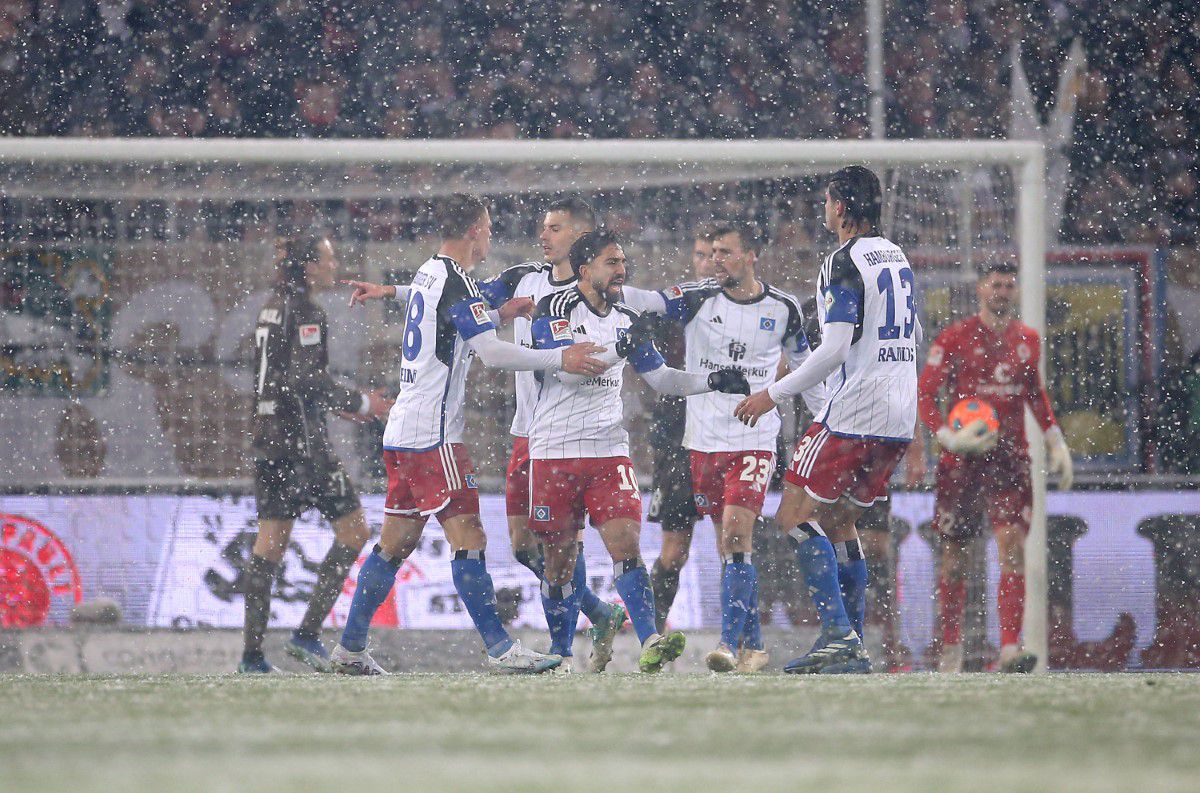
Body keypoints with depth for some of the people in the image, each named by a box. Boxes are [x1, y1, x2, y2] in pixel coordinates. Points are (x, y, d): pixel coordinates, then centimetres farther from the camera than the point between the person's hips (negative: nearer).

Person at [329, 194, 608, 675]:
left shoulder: (426, 274, 13)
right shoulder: (456, 281, -13)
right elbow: (492, 351, -21)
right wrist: (560, 359, -17)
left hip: (403, 432, 10)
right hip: (432, 434, -10)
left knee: (396, 543, 12)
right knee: (468, 539, -11)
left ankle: (350, 649, 14)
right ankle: (499, 649, -13)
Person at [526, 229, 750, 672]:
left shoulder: (625, 320, 12)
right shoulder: (554, 310, -6)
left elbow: (661, 378, 18)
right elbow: (567, 370, -19)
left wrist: (712, 381, 4)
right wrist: (620, 348, -29)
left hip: (609, 451, 3)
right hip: (555, 451, -3)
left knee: (625, 544, -13)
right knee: (561, 557, 4)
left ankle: (650, 644, -24)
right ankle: (559, 654, 19)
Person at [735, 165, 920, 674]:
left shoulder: (845, 262, -12)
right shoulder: (897, 257, 15)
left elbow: (835, 350, -19)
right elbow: (914, 338, 25)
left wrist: (774, 394, -12)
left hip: (854, 414, -9)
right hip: (900, 417, 9)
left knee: (796, 515, -5)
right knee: (839, 521, 16)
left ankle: (838, 634, -17)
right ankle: (852, 649, 12)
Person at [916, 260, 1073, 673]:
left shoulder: (1028, 340, 10)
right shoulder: (954, 338, -3)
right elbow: (924, 396, -4)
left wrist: (1056, 443, 17)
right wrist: (949, 438, -19)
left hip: (1010, 456, 2)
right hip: (963, 457, -2)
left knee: (1013, 548, -14)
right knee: (955, 557, 4)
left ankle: (1010, 650, -21)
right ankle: (951, 649, 19)